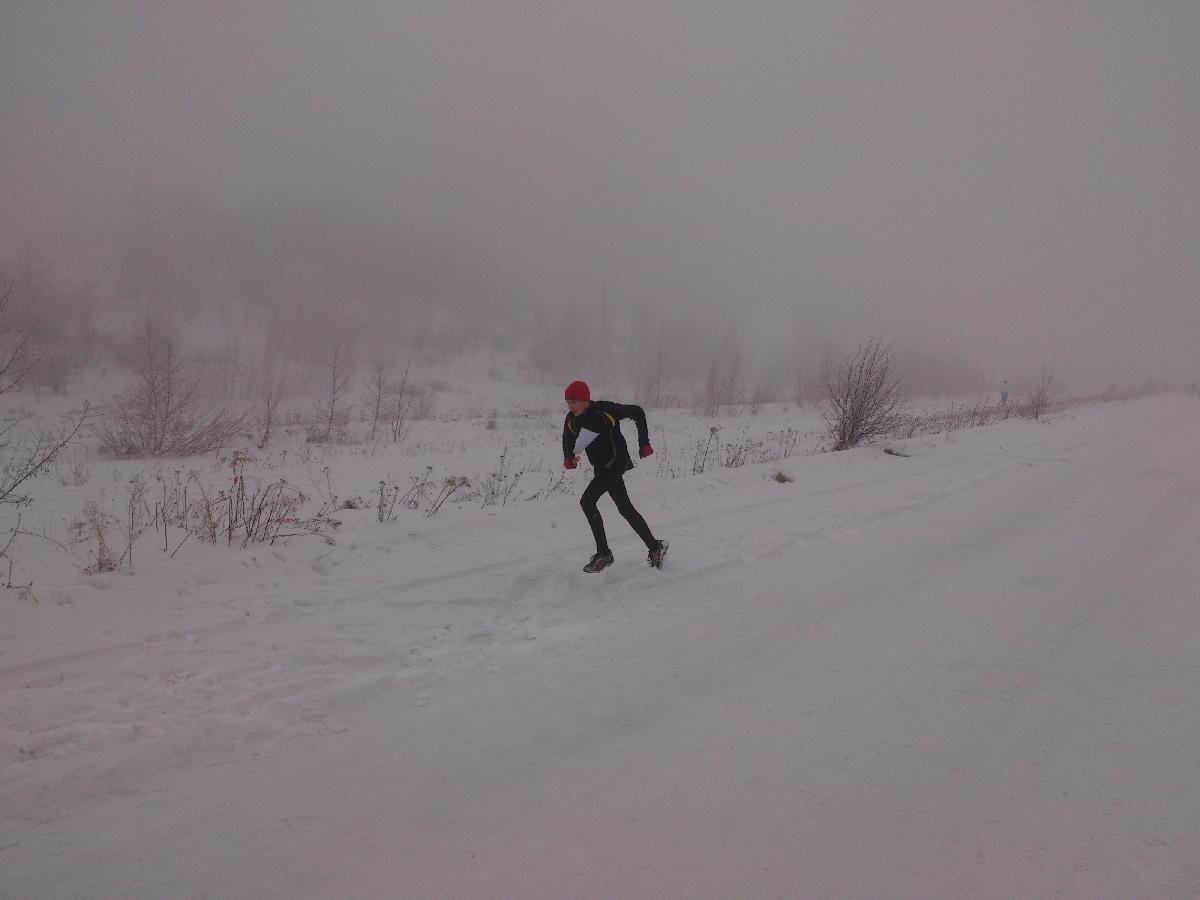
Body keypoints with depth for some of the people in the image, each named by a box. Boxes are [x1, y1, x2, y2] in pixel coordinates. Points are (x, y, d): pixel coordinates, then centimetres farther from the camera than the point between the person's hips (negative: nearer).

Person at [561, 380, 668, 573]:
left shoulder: (605, 410, -19)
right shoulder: (572, 420, -1)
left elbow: (637, 413, -8)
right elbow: (568, 441, 6)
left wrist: (644, 442, -6)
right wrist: (568, 457, -17)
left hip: (617, 461, -8)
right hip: (601, 468, 8)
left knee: (587, 501, -18)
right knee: (625, 508, 13)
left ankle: (603, 553, -11)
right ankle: (654, 546, 26)